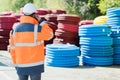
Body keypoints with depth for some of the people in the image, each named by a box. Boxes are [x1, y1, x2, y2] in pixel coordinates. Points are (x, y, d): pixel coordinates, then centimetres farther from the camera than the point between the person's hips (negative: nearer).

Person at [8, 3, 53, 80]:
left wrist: (15, 63, 14)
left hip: (21, 65, 4)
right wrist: (41, 21, 0)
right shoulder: (36, 29, -16)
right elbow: (50, 34, 0)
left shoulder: (15, 29, -1)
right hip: (35, 64, -4)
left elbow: (12, 48, 3)